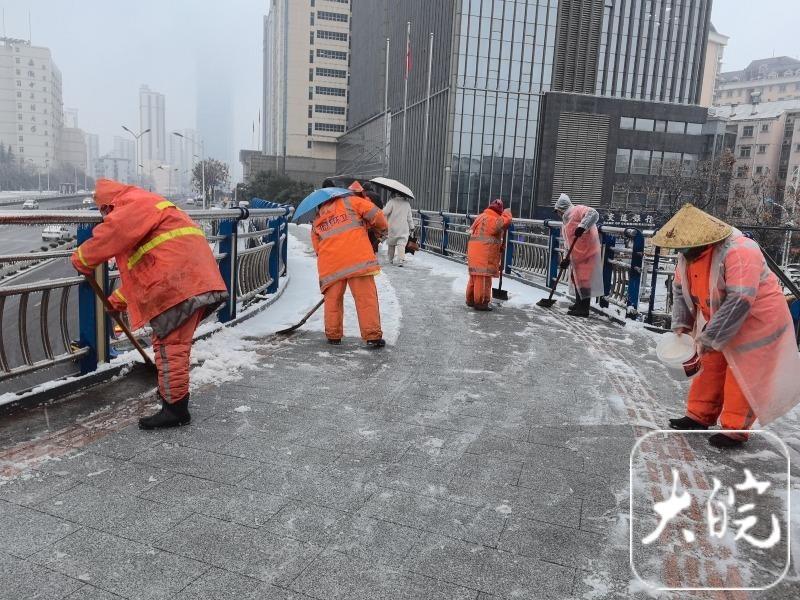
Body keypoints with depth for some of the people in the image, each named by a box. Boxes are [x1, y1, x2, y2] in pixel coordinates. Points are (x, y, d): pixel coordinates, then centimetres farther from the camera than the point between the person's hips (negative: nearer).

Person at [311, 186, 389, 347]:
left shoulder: (316, 221, 24)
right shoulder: (349, 201, 12)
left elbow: (317, 248, 23)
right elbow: (374, 213, 2)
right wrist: (382, 230, 18)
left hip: (330, 264, 4)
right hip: (357, 257, -4)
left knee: (333, 299, 16)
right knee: (366, 297, -1)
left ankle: (333, 335, 19)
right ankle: (373, 336, -3)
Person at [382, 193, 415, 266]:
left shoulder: (392, 202, -10)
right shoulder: (407, 203, 5)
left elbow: (384, 212, -18)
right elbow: (409, 217, 10)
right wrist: (411, 227, 18)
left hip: (392, 228, -2)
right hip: (403, 229, 2)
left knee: (391, 244, 14)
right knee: (401, 244, -4)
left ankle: (390, 260, 23)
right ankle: (400, 260, -20)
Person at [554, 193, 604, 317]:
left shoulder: (577, 210, -7)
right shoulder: (566, 222, 20)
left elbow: (593, 214, -26)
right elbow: (569, 242, 19)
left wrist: (582, 226, -36)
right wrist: (566, 259, 11)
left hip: (588, 252, -10)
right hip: (577, 255, 10)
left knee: (584, 279, -9)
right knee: (575, 278, 19)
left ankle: (584, 309, -5)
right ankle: (579, 304, 33)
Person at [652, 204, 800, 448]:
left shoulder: (739, 252, -32)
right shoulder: (688, 254, -5)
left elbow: (740, 302, -36)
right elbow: (680, 288, 8)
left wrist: (710, 337, -31)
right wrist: (681, 323, -2)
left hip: (755, 322, -8)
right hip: (718, 323, 8)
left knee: (743, 376, 1)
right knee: (710, 366, 13)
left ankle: (735, 429, 13)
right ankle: (699, 416, 26)